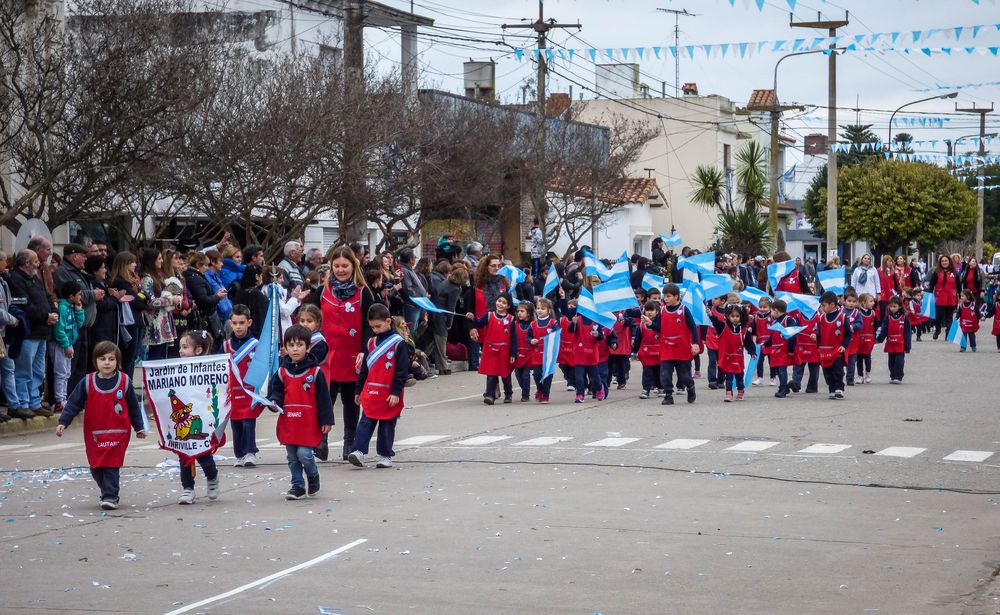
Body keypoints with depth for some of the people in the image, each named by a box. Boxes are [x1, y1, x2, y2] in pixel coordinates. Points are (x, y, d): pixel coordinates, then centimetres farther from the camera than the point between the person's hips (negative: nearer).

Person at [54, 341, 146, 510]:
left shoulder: (125, 381, -1)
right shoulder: (87, 382, 0)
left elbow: (133, 407, 8)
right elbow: (73, 404, 1)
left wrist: (139, 427, 13)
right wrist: (63, 422, -8)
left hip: (118, 434, -2)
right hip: (94, 435, 2)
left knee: (112, 465, -10)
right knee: (96, 467, 7)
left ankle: (110, 496, -6)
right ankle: (108, 493, 25)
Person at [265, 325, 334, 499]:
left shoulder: (315, 372, -3)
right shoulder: (281, 373, 6)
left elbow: (324, 398, -1)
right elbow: (275, 393, 12)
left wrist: (326, 421, -3)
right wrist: (274, 403, -11)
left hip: (309, 424, -4)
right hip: (288, 424, 4)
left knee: (304, 455, -9)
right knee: (292, 458, 9)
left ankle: (313, 478, 17)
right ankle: (298, 487, 19)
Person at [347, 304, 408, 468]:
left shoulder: (398, 343, -7)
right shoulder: (371, 342, 11)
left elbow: (402, 371, -9)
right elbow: (364, 368, 17)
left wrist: (396, 392, -14)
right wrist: (359, 390, 16)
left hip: (389, 395, -4)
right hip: (370, 393, 4)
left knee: (387, 425, 6)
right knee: (365, 423, -3)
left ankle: (385, 455, 14)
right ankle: (358, 451, -8)